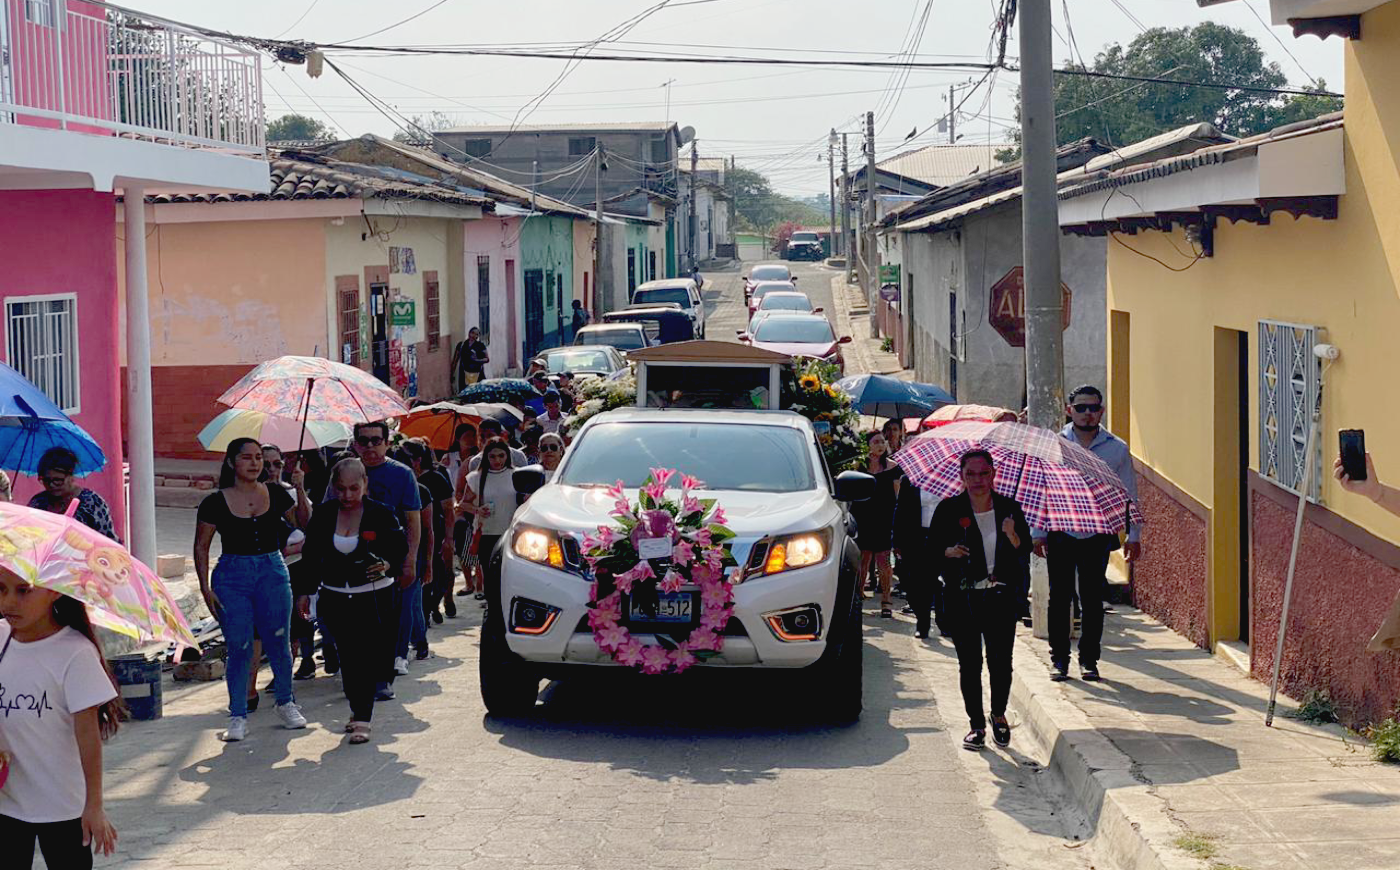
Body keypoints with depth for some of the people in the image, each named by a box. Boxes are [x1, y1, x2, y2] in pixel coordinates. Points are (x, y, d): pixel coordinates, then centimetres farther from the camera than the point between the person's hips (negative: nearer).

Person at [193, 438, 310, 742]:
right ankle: (238, 716, 9)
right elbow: (201, 547, 0)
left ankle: (285, 702, 28)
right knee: (239, 648, -1)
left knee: (279, 643, 7)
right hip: (233, 577, -2)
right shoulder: (215, 503, -4)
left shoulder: (275, 494, 5)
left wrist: (300, 489, -4)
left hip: (273, 572, 2)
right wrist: (206, 589, -7)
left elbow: (304, 522, 10)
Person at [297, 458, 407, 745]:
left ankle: (362, 720, -7)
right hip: (335, 598, 3)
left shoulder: (381, 513, -8)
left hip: (373, 597, -3)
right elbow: (311, 555, 9)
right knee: (347, 656, 8)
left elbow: (400, 546, -1)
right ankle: (357, 710, 23)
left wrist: (388, 564, -21)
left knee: (366, 656, -9)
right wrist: (305, 590, 7)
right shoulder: (323, 514, 0)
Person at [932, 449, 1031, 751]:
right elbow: (932, 548, 6)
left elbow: (1026, 551, 4)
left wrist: (1013, 537, -16)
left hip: (1002, 597, 0)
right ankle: (976, 724, 12)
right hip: (963, 598, 0)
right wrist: (949, 552, -14)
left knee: (1001, 659, -2)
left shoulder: (1010, 508, 4)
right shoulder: (949, 510, 1)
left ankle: (999, 714, 23)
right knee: (969, 663, -1)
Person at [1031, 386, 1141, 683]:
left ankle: (1089, 659, 12)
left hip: (1097, 535, 0)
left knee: (1092, 599, 2)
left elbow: (1129, 494, 9)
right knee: (1059, 598, 0)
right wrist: (1038, 532, 1)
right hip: (1060, 533, 0)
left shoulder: (1117, 449, 5)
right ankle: (1059, 659, 10)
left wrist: (1133, 536, 5)